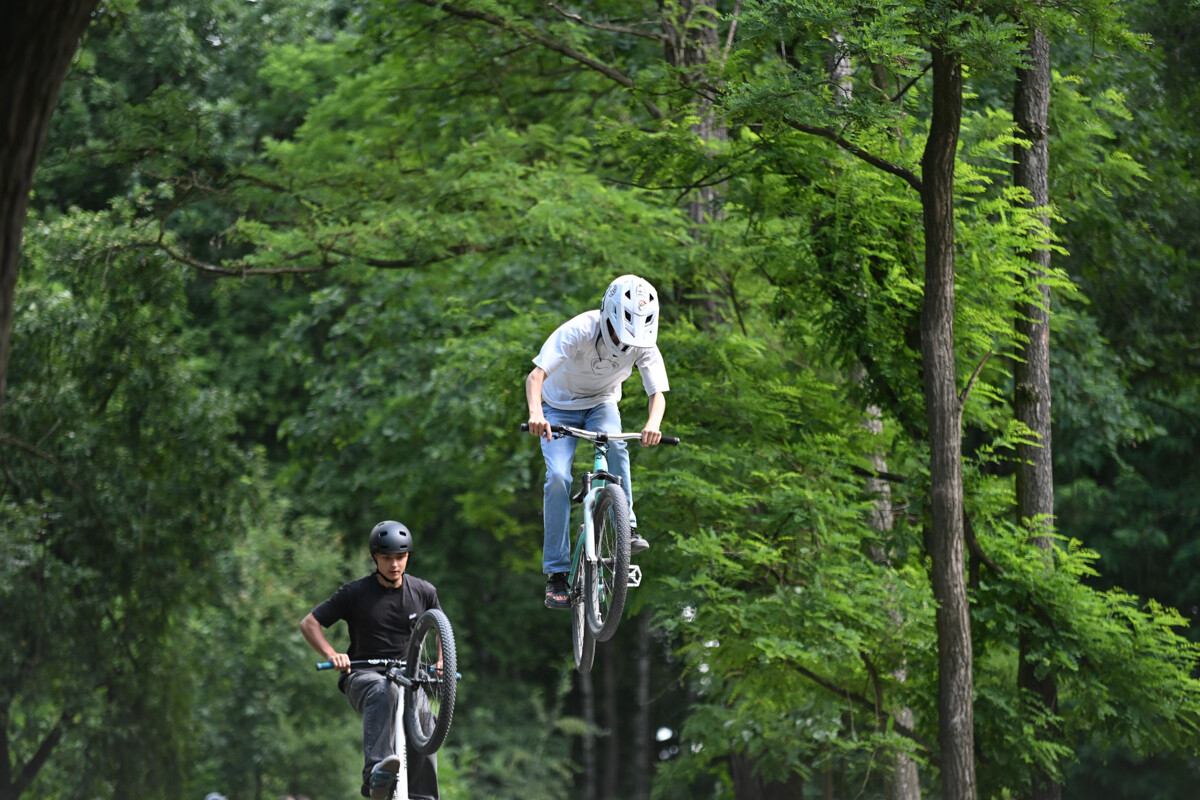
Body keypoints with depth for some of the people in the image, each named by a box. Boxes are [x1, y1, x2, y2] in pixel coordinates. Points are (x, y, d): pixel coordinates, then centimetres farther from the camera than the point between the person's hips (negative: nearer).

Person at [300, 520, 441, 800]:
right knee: (383, 692, -40)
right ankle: (376, 774, -56)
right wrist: (332, 655, -17)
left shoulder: (424, 592, 7)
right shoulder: (356, 593, -3)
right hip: (362, 675, -3)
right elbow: (309, 623, 0)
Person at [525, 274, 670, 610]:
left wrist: (653, 424, -48)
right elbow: (536, 375, -39)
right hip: (560, 407, -2)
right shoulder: (578, 331, -33)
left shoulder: (644, 345, -22)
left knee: (613, 443, -33)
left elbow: (658, 393, -24)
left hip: (601, 404, 2)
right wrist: (535, 412, -59)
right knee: (558, 477, -20)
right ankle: (556, 572, -12)